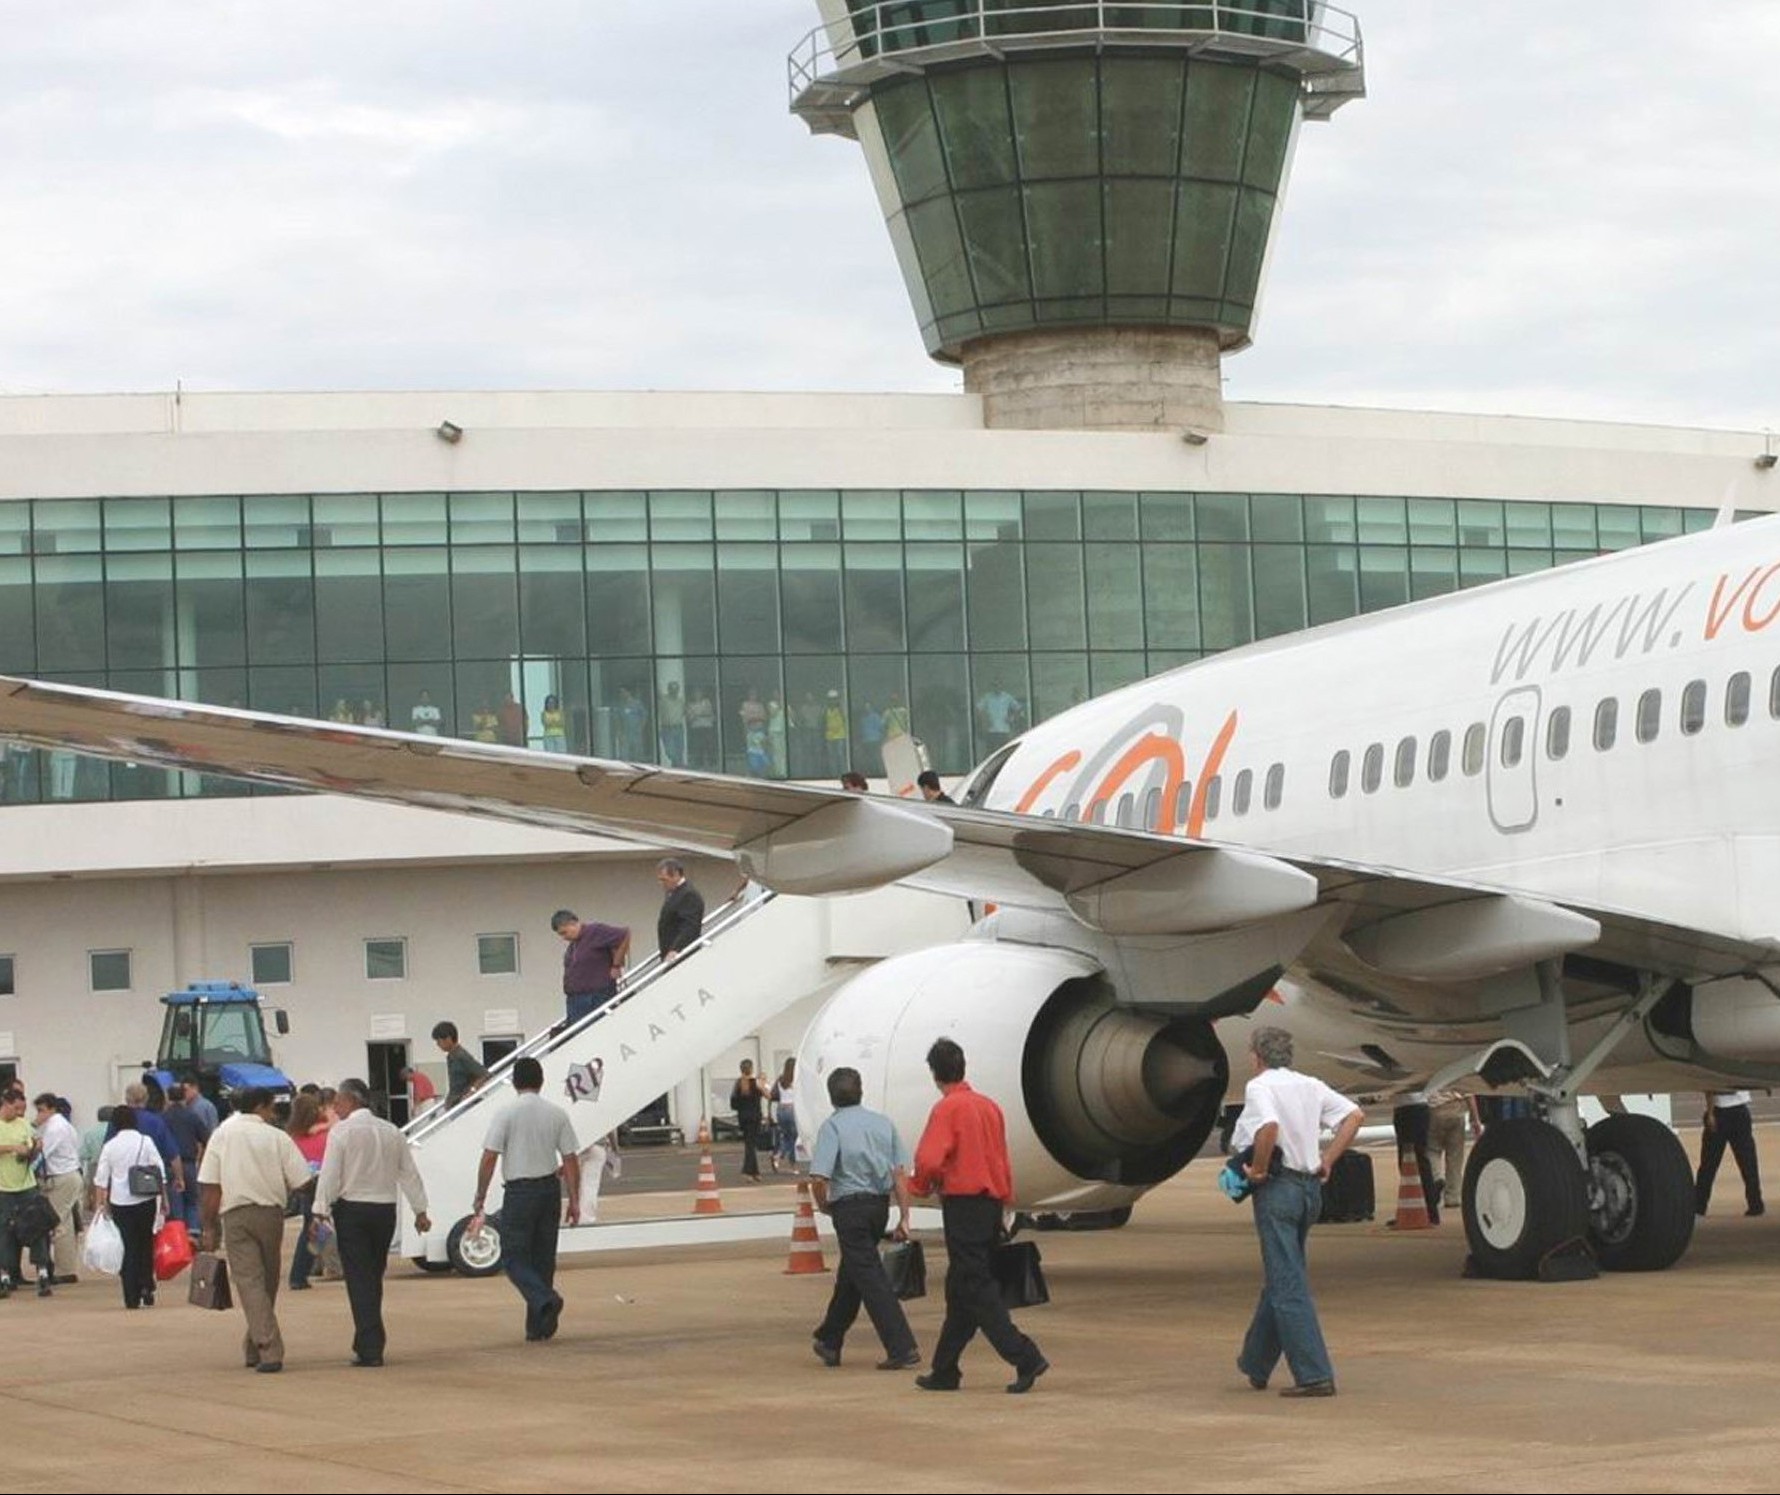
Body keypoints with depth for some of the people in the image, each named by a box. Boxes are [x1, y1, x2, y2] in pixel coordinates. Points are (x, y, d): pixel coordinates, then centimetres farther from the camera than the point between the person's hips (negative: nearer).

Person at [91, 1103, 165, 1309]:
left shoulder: (110, 1146, 0)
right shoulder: (145, 1142, -1)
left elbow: (101, 1178, -1)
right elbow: (160, 1171, -2)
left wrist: (99, 1204, 4)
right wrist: (164, 1197, 5)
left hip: (119, 1202, 0)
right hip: (145, 1200, 0)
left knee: (128, 1248, 3)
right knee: (146, 1246, 14)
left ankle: (132, 1298, 0)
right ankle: (147, 1289, 6)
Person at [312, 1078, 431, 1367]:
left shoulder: (341, 1131, -8)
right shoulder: (392, 1132, 10)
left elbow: (330, 1175, -12)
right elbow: (410, 1173, 12)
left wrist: (321, 1211, -8)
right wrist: (420, 1211, 17)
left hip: (353, 1209, -5)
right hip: (385, 1209, 5)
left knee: (359, 1280, -4)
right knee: (374, 1278, 15)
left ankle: (370, 1349, -9)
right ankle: (366, 1343, 19)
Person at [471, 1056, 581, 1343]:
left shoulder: (506, 1115, -8)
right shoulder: (557, 1114, 2)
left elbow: (489, 1159, -11)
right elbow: (571, 1160, 1)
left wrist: (480, 1198, -4)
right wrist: (574, 1201, 7)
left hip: (519, 1191, -4)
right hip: (550, 1189, 4)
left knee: (514, 1257, 2)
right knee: (543, 1258, 12)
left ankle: (545, 1299, -23)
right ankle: (538, 1325, 14)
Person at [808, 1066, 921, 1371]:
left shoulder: (832, 1127, -10)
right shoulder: (883, 1123, 6)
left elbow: (819, 1178, -18)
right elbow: (901, 1173, 2)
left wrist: (823, 1206, 2)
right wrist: (904, 1217, 4)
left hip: (849, 1206, -6)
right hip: (880, 1205, 6)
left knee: (870, 1278, -4)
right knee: (850, 1274, 20)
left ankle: (903, 1349, -12)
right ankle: (829, 1341, 33)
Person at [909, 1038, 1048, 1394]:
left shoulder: (946, 1108, -12)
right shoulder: (989, 1106, 11)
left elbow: (929, 1161, -18)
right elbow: (1002, 1160, 16)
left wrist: (921, 1186, 1)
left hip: (963, 1203, -8)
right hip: (992, 1202, 8)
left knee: (975, 1289, -6)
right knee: (960, 1289, 14)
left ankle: (1025, 1358, -17)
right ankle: (945, 1371, 20)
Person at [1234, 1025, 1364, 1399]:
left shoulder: (1259, 1087, -10)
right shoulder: (1311, 1086, 11)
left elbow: (1270, 1126, -28)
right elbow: (1354, 1114, 8)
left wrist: (1259, 1169, -15)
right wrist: (1328, 1161, 9)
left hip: (1277, 1188, -8)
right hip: (1310, 1187, 8)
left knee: (1287, 1285, -6)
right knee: (1279, 1279, 20)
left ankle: (1314, 1375, -13)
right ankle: (1256, 1366, 32)